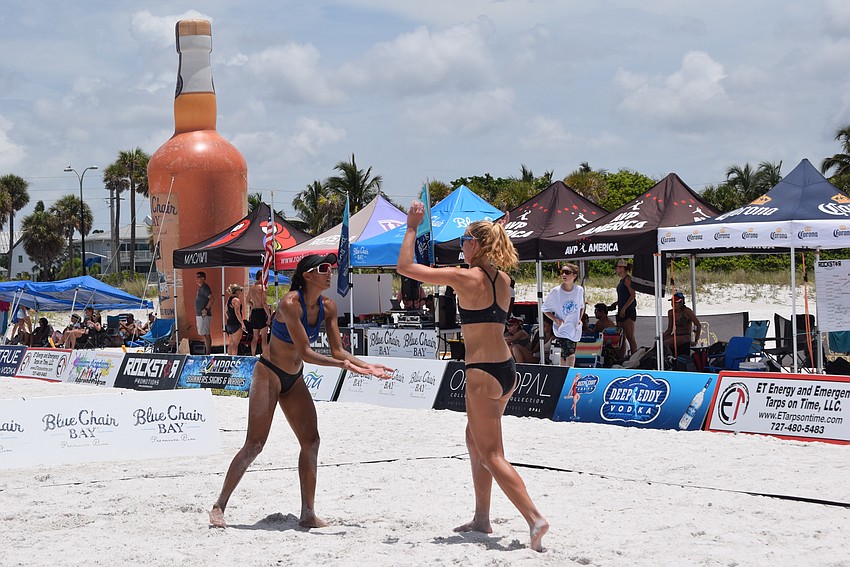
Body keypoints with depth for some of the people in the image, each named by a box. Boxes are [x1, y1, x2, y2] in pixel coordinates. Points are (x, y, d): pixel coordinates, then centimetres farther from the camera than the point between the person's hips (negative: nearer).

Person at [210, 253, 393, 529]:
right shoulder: (290, 303, -24)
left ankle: (308, 514, 6)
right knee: (254, 444, -9)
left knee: (311, 441, 1)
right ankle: (219, 506, 1)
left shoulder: (328, 307, -2)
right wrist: (342, 365, -33)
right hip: (269, 373, -7)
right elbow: (304, 352, -26)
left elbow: (338, 351, 2)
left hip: (294, 379, 8)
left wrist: (367, 366, -9)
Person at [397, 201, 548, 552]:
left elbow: (406, 267, -9)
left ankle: (535, 518, -15)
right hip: (506, 369, 8)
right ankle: (482, 518, 28)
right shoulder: (503, 280, 8)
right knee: (475, 442, 22)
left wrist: (412, 227, 1)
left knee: (491, 454, -4)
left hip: (483, 373, -8)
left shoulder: (464, 277, -13)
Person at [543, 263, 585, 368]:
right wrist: (556, 320, -13)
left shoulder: (579, 290, 0)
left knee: (565, 356, 14)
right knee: (570, 356, -18)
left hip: (575, 328, 4)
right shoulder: (555, 291, -10)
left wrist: (580, 319, 2)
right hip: (562, 328, -4)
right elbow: (545, 309, 1)